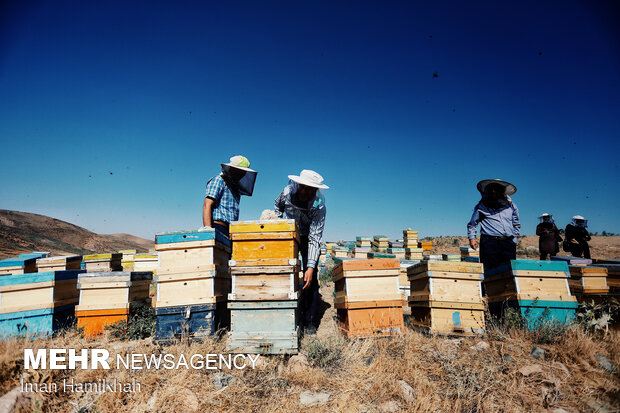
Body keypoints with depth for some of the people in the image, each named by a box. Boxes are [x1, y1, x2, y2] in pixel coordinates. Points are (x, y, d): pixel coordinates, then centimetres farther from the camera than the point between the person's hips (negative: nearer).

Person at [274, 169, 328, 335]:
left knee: (310, 278, -11)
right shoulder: (288, 192, -23)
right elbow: (278, 205, 4)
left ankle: (309, 321, -2)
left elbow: (315, 239, -32)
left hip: (307, 238, -2)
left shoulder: (319, 206, -31)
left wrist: (310, 267, -39)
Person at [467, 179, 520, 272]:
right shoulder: (481, 206, 12)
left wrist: (515, 240, 19)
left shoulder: (510, 206, 19)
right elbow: (472, 224, 18)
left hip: (508, 244, 3)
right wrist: (472, 238, 5)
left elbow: (516, 225, 29)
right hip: (489, 243, -2)